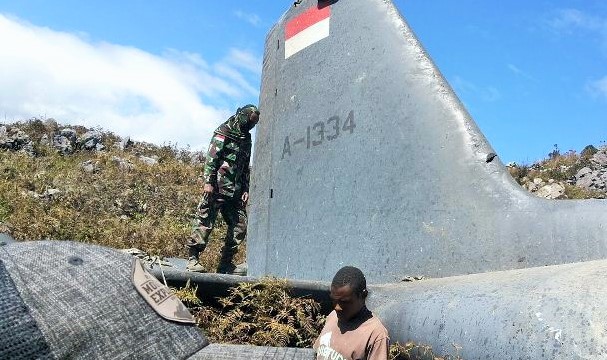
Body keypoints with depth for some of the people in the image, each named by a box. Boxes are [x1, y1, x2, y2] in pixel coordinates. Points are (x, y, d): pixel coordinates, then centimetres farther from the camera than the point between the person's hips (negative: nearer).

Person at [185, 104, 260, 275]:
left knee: (240, 225, 3)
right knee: (205, 222, -8)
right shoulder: (224, 132, -2)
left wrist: (246, 189, 15)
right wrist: (208, 182, -19)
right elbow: (211, 158, -11)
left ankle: (226, 264, 10)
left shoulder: (246, 139, 21)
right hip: (218, 187, -8)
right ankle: (192, 259, -2)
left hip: (235, 191, 8)